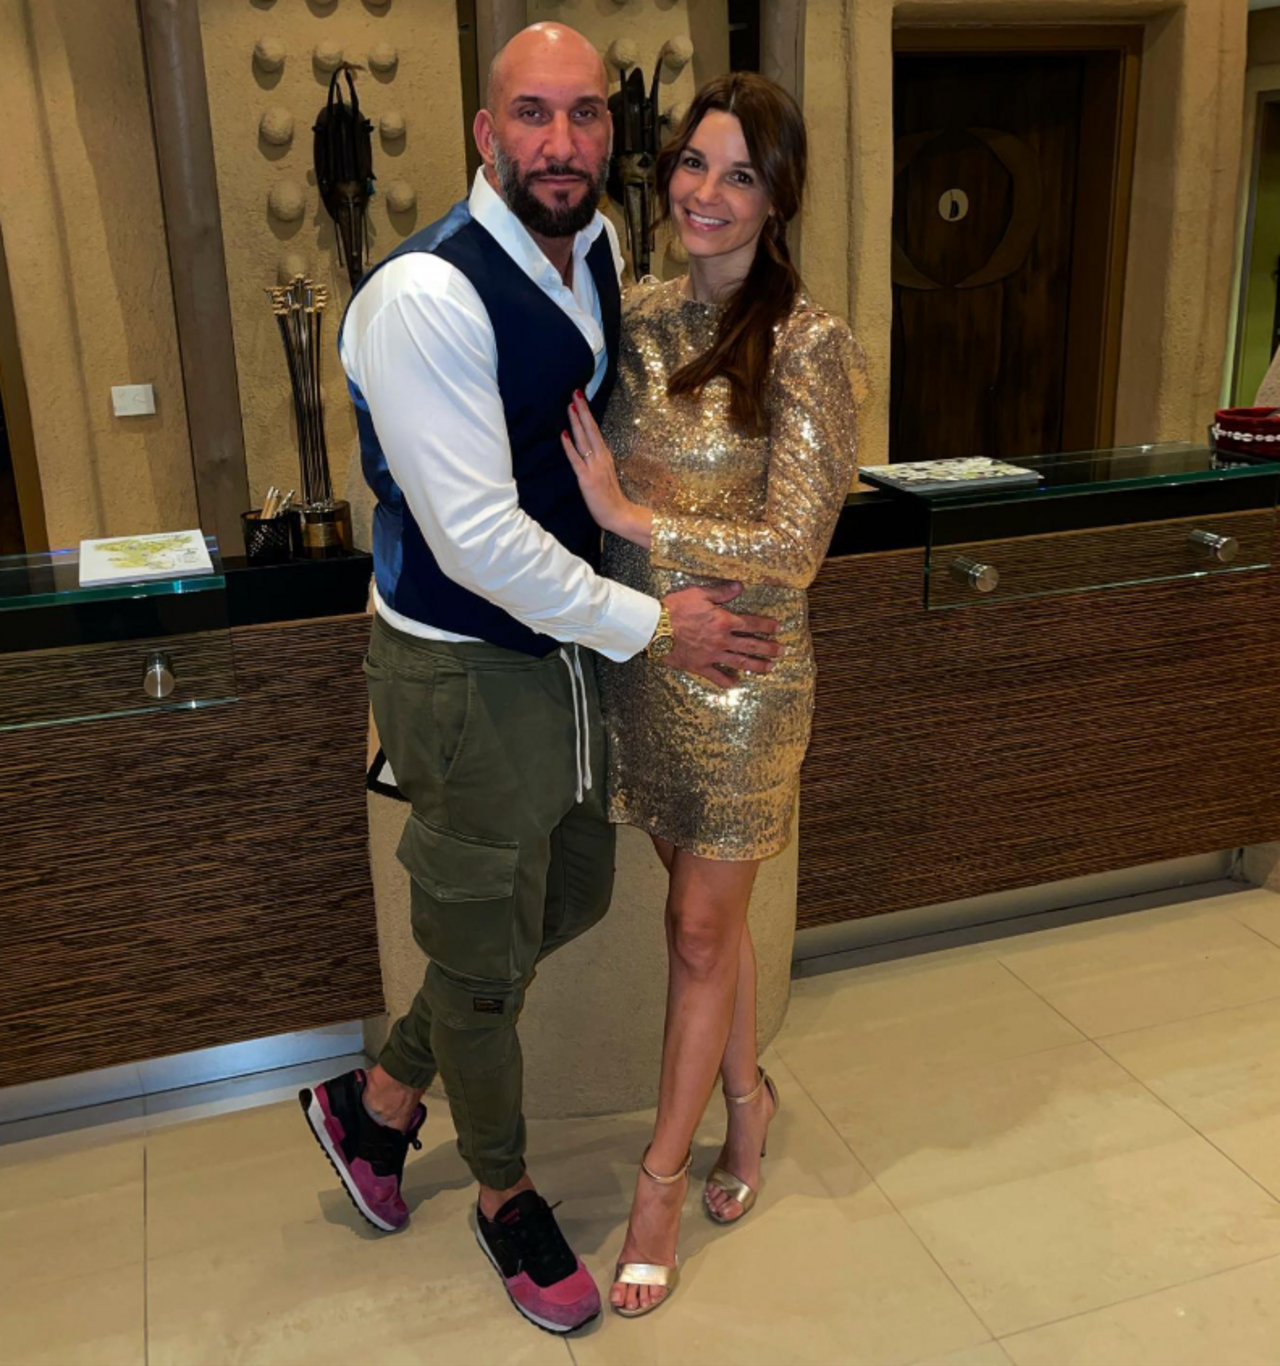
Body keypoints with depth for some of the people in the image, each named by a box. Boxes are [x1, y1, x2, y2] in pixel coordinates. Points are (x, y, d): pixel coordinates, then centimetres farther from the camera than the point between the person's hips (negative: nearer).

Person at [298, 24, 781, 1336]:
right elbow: (478, 537, -25)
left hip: (566, 639, 8)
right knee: (486, 945, 10)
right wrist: (650, 623, -17)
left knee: (572, 898, 21)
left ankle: (376, 1096, 41)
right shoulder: (424, 296, -24)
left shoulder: (604, 247, 3)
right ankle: (503, 1191, 38)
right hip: (464, 669, -8)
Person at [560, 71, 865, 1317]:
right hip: (638, 661, 5)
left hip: (740, 675, -5)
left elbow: (793, 548, -18)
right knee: (701, 909, 18)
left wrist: (629, 514, -19)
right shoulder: (635, 320, 3)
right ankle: (746, 1097, 43)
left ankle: (661, 1177, 27)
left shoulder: (810, 347, -14)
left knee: (702, 931, 8)